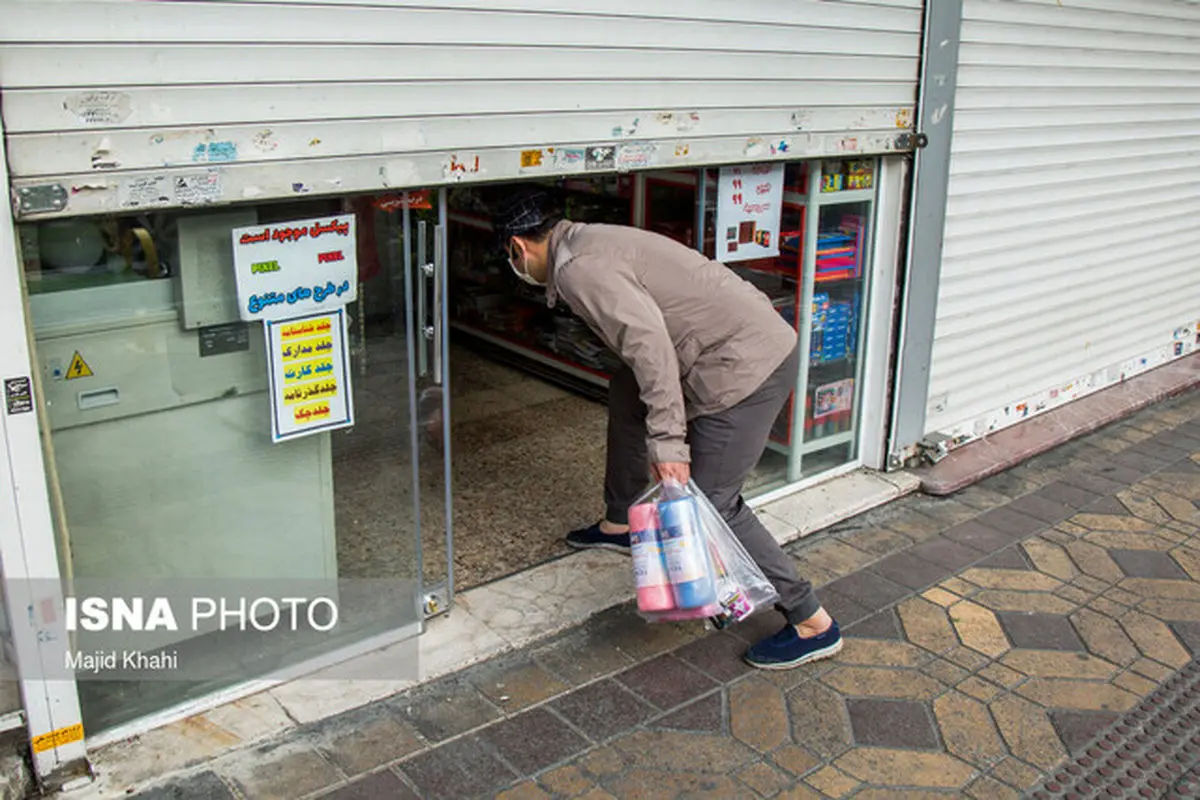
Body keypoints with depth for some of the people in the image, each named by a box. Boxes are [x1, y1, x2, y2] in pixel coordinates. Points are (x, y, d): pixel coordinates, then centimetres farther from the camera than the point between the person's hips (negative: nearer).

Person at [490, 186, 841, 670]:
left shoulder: (578, 269, -13)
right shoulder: (594, 241, 20)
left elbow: (648, 342, -26)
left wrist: (667, 442, -25)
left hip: (745, 368, -11)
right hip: (758, 343, 11)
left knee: (711, 504, -4)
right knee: (627, 392, 24)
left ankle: (813, 625, 7)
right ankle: (618, 526, 39)